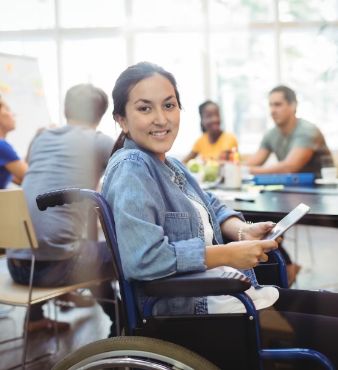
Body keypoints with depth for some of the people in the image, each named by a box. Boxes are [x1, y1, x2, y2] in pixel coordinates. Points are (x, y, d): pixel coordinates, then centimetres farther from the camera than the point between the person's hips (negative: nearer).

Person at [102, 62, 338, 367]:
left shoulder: (168, 163, 10)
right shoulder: (131, 170, -19)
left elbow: (211, 208, 19)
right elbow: (142, 259, -31)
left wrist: (242, 231, -4)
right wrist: (228, 255, -23)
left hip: (230, 293, 10)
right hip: (192, 312, -9)